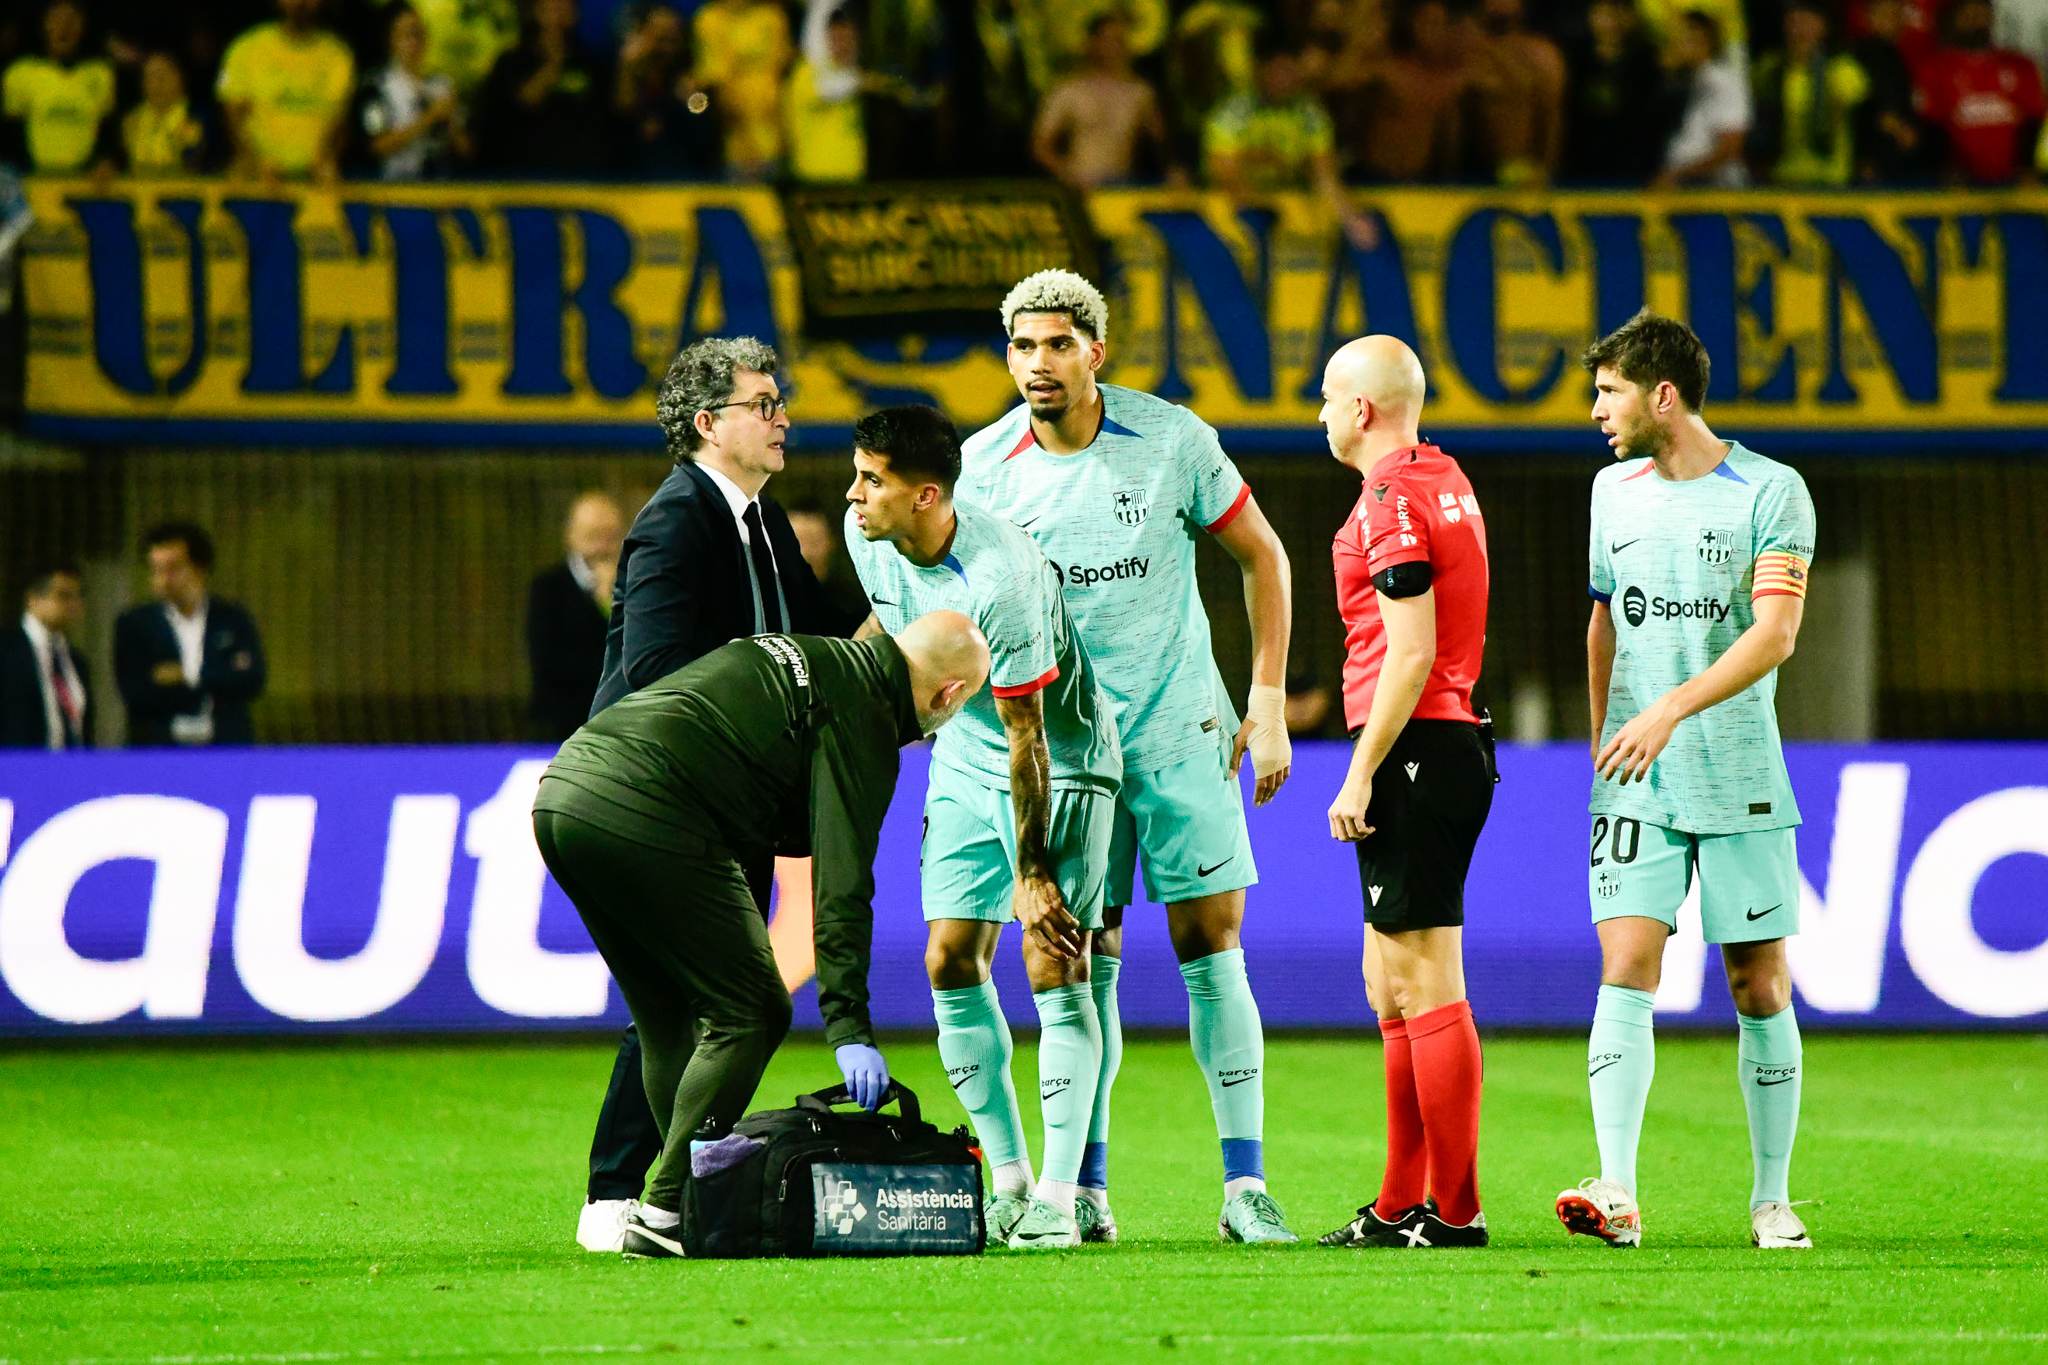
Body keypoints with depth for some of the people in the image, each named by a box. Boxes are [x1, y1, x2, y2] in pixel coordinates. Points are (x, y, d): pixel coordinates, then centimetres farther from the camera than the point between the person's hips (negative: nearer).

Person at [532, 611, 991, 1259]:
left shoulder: (801, 655, 26)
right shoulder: (862, 718, -2)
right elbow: (841, 879, -9)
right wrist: (849, 1028, -11)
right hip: (642, 818, -9)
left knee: (673, 1023, 19)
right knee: (749, 1013, -1)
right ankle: (667, 1216, -6)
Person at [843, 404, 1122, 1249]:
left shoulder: (1000, 582, -32)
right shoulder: (867, 536, -10)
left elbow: (1026, 738, -26)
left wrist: (1031, 875, -23)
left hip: (1061, 762, -7)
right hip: (965, 762, 7)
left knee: (1054, 967, -13)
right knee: (951, 964, 0)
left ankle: (1061, 1196, -11)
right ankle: (1009, 1184, 8)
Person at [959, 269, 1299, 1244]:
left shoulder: (1171, 439, -5)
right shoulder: (986, 463, -2)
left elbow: (1260, 555, 5)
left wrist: (1267, 702, 1)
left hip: (1180, 727, -1)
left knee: (1210, 943, -6)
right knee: (1086, 961, 0)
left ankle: (1245, 1184, -4)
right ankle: (1085, 1188, 7)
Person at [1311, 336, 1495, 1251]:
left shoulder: (1392, 499, -13)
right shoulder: (1446, 482, 18)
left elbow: (1410, 655, -19)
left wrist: (1361, 774, -18)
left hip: (1414, 753, -10)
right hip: (1452, 740, 10)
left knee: (1426, 992, -8)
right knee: (1392, 990, 14)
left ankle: (1453, 1210, -8)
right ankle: (1401, 1205, 17)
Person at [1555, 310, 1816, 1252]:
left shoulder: (1771, 492, -5)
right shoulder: (1613, 490, 11)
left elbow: (1773, 636, -14)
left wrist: (1673, 709, -24)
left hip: (1741, 782, -3)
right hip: (1635, 783, 3)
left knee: (1760, 989, 1)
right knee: (1626, 970, -12)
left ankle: (1771, 1201, 12)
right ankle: (1616, 1193, -19)